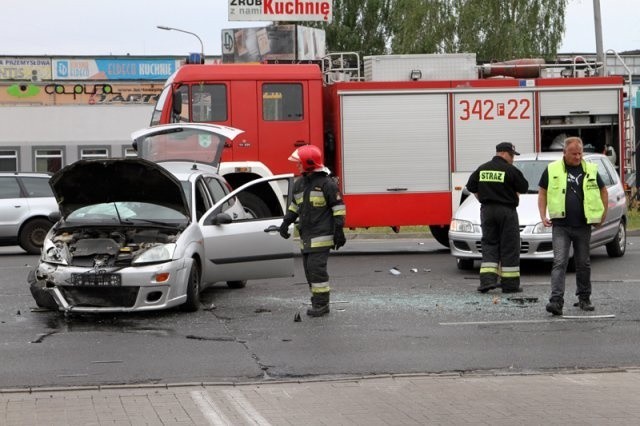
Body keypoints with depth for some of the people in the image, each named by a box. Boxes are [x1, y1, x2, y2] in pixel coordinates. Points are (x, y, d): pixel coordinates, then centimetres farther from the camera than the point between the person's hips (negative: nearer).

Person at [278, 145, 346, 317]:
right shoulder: (299, 183, 13)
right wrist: (286, 223, 18)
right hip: (306, 235, 8)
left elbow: (338, 206, -9)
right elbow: (295, 205, 26)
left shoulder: (326, 183, -9)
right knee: (309, 269, 7)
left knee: (316, 267, -13)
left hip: (321, 235, -8)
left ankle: (321, 303, -9)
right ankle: (318, 303, 14)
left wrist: (339, 230, -13)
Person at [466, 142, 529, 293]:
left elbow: (471, 187, 9)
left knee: (489, 245, 9)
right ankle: (510, 284, 3)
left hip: (487, 210, 5)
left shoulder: (482, 169, 5)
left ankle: (487, 280, -6)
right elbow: (524, 188, -6)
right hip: (506, 211, -5)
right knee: (509, 247, 2)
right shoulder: (510, 170, -11)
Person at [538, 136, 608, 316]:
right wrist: (543, 215, -2)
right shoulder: (552, 170, 1)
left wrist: (603, 215, 9)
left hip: (583, 226, 2)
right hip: (560, 226, -2)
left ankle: (584, 299, 25)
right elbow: (542, 193, 8)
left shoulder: (590, 170, 6)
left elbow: (603, 191, 17)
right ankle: (556, 301, -18)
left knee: (584, 264, 11)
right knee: (559, 262, -11)